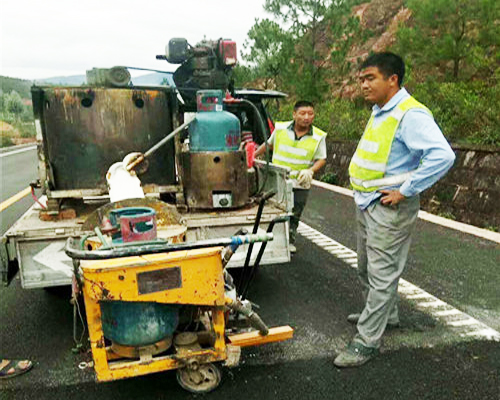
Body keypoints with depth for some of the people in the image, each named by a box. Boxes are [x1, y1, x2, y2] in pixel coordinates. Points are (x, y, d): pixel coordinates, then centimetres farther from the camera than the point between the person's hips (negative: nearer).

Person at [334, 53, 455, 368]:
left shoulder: (410, 115, -19)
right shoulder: (379, 112, 12)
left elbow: (443, 156, -30)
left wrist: (405, 191, -25)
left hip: (390, 209, -10)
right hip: (367, 203, 10)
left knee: (382, 275, -2)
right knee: (367, 268, 22)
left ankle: (367, 341, 8)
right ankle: (386, 316, 42)